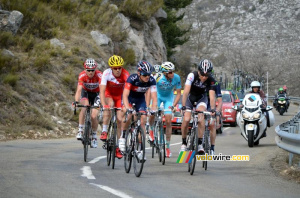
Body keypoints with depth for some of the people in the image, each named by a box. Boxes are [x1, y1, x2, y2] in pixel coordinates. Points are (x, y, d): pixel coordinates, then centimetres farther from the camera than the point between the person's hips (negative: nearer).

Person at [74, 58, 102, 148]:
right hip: (85, 92, 0)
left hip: (95, 93, 0)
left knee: (94, 116, -12)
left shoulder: (99, 75, -31)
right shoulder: (82, 75, -29)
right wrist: (76, 102, -53)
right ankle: (80, 130, -23)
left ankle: (94, 136, 12)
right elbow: (79, 90, -37)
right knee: (84, 106, -31)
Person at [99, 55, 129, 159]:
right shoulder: (106, 73, -30)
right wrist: (103, 105, -49)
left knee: (120, 120, -8)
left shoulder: (125, 75, -30)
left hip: (120, 96, 1)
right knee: (110, 105, -35)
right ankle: (104, 132, -23)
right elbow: (102, 91, -36)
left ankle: (119, 147, 2)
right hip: (109, 95, -1)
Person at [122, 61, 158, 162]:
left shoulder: (151, 80, -25)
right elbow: (125, 95, -39)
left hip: (141, 99, 3)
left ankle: (141, 150, -5)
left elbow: (154, 97, -26)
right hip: (130, 98, -3)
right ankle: (123, 136, -5)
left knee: (142, 123, -9)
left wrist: (153, 109, -42)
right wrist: (127, 108, -53)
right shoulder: (132, 78, -33)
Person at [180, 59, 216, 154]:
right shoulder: (192, 75, -30)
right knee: (186, 119, -16)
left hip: (201, 97, 0)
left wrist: (213, 109, -45)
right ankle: (184, 143, 4)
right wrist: (183, 107, -46)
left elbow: (212, 96, -29)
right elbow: (186, 92, -37)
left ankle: (200, 143, -21)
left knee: (201, 116, -25)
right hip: (190, 97, 0)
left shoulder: (211, 80, -24)